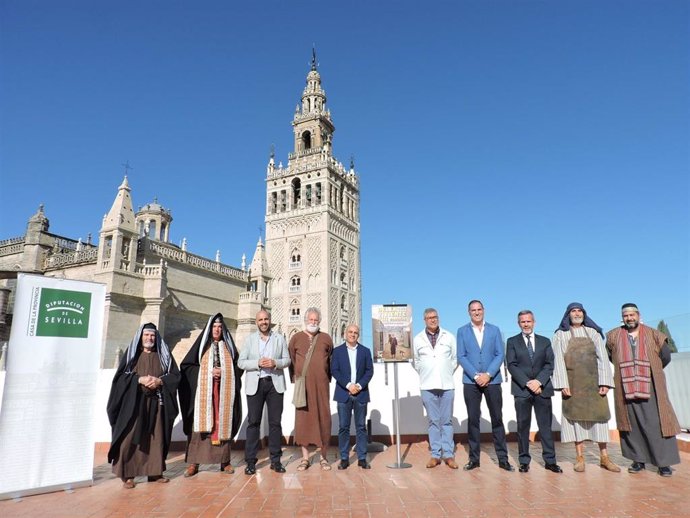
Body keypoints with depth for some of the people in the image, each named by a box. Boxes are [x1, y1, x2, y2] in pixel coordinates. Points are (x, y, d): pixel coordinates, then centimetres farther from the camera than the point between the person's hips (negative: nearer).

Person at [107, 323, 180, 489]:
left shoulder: (163, 355, 10)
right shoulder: (131, 353, 5)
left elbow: (175, 375, 3)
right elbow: (121, 376, -3)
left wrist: (159, 381, -14)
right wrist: (140, 379, -18)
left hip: (156, 403, 2)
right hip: (134, 402, -2)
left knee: (156, 438, 5)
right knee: (130, 438, -6)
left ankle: (155, 472, 13)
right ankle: (127, 475, 2)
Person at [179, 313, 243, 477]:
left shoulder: (228, 346, 12)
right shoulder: (202, 344, 7)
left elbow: (237, 367, 11)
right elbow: (186, 365, 1)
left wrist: (224, 373, -9)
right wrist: (207, 372, -11)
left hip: (224, 391, 1)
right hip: (203, 391, -1)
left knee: (223, 423, 1)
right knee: (200, 424, -6)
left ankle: (224, 460, 8)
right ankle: (193, 463, -2)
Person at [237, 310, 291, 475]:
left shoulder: (280, 338, 8)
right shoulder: (249, 339, 6)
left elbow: (287, 359, 6)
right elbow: (241, 362, 1)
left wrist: (275, 363, -13)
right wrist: (258, 363, -15)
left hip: (275, 383, 1)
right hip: (255, 384, -1)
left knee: (275, 422, 5)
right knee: (253, 422, 1)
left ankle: (275, 460, 13)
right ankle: (250, 461, 9)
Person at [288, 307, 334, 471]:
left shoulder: (326, 338, 8)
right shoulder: (296, 338, 7)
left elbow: (331, 360, 13)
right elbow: (291, 361, 8)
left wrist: (328, 378, 9)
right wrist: (294, 380, 3)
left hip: (321, 385, 0)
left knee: (323, 418, 3)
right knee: (303, 418, 3)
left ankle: (324, 457, 14)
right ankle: (305, 458, 13)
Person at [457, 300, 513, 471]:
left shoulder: (494, 330, 7)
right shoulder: (462, 331, 5)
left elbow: (500, 354, 1)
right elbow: (461, 357, -1)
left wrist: (488, 374, -12)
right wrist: (476, 375, -12)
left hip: (492, 380, 1)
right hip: (471, 381, 0)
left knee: (497, 418, 4)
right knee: (473, 419, 4)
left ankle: (503, 459, 12)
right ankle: (474, 458, 12)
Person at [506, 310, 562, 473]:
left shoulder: (545, 341, 12)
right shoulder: (512, 342, 6)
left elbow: (549, 365, 4)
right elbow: (512, 365, -2)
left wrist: (539, 381, -11)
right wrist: (527, 383, -12)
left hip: (542, 388, 1)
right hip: (521, 390, -1)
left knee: (545, 425, 4)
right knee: (523, 426, 3)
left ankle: (550, 460, 12)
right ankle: (524, 461, 10)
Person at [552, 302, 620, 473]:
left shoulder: (593, 333, 8)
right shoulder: (561, 335, 2)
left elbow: (602, 357, 2)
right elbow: (558, 360, -4)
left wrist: (605, 382, -8)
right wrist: (562, 384, -12)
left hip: (593, 380, 2)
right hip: (573, 382, -2)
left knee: (599, 415, 3)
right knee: (576, 416, 2)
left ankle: (604, 457, 13)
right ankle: (580, 457, 8)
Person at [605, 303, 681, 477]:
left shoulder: (653, 335, 3)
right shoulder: (614, 336, 7)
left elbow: (665, 356, 8)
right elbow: (609, 357, 20)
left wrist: (652, 371, 15)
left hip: (649, 387, -1)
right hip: (625, 389, 1)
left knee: (656, 424, -3)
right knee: (631, 424, 4)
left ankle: (664, 462, 6)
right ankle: (639, 460, 14)